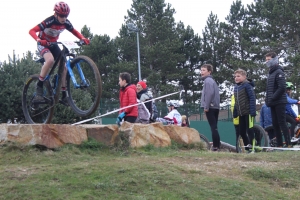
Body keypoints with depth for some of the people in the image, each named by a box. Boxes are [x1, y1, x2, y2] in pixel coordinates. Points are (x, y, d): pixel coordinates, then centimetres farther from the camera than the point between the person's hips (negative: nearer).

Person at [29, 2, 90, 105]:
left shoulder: (66, 23, -13)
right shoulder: (49, 21, -29)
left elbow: (74, 31, 5)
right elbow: (32, 31, -34)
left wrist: (83, 38, -14)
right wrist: (39, 40, -53)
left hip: (53, 44, 6)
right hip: (43, 44, -6)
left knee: (63, 67, -5)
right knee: (50, 60, -35)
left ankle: (64, 95, 5)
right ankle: (39, 87, -24)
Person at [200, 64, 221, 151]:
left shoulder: (208, 80, -9)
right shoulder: (211, 80, 22)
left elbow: (210, 94, -20)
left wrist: (206, 106, -19)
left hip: (210, 107, -10)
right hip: (215, 107, 10)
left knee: (213, 127, -11)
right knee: (214, 127, 11)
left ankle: (215, 146, -12)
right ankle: (217, 144, 13)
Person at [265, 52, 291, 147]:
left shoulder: (279, 72, -9)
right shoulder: (271, 73, 18)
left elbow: (282, 88, -19)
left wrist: (272, 98, -17)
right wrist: (268, 99, 9)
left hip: (279, 102, -9)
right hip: (273, 103, 9)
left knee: (282, 123, -11)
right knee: (275, 124, 6)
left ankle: (288, 144, -11)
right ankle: (279, 145, 9)